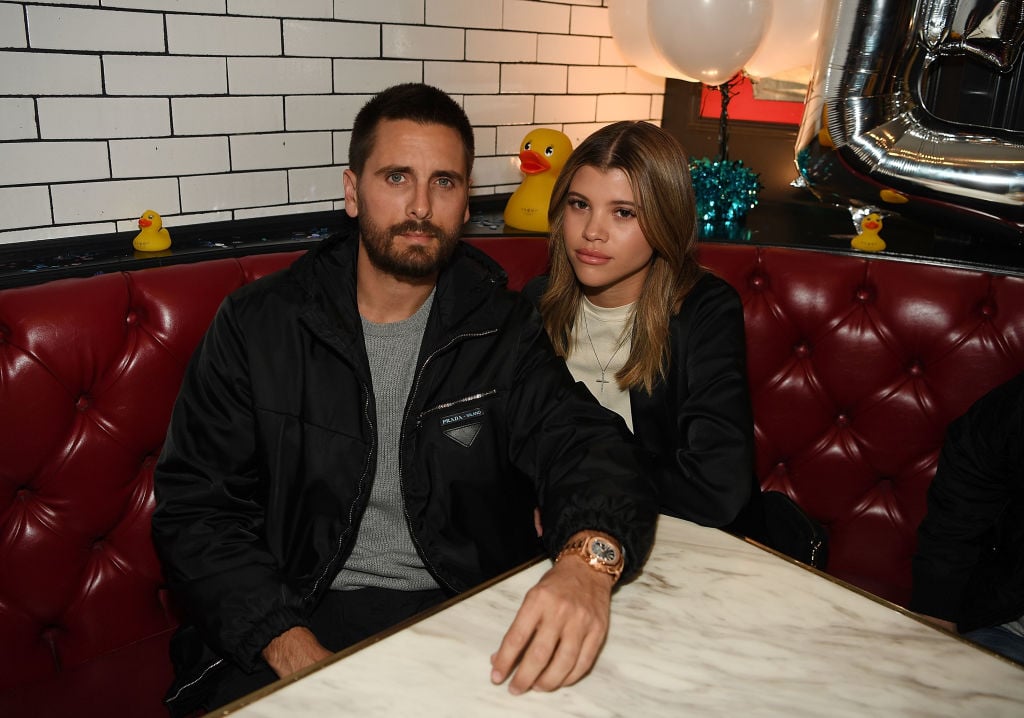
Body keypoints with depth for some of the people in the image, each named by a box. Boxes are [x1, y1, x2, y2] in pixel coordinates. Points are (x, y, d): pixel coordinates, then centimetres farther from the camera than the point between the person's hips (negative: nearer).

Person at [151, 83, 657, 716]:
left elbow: (586, 444, -10)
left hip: (463, 617, 1)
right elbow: (195, 509, -3)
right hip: (303, 617, 0)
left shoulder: (502, 328, 1)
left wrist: (589, 558, -34)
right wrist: (290, 647, -17)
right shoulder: (258, 326, -1)